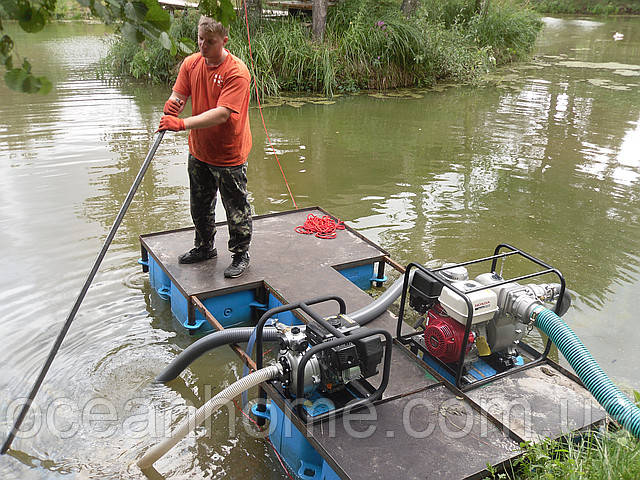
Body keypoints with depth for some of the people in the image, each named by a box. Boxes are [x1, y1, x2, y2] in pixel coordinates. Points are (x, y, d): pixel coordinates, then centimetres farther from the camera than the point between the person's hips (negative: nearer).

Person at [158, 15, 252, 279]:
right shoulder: (191, 63, -1)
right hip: (198, 151, 7)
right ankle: (204, 247, 42)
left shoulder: (236, 71, -22)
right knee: (200, 205, 21)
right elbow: (179, 93, 1)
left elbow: (221, 114, -30)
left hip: (229, 155, -7)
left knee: (236, 208, 6)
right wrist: (173, 104, -25)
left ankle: (241, 255, 24)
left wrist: (182, 124, -38)